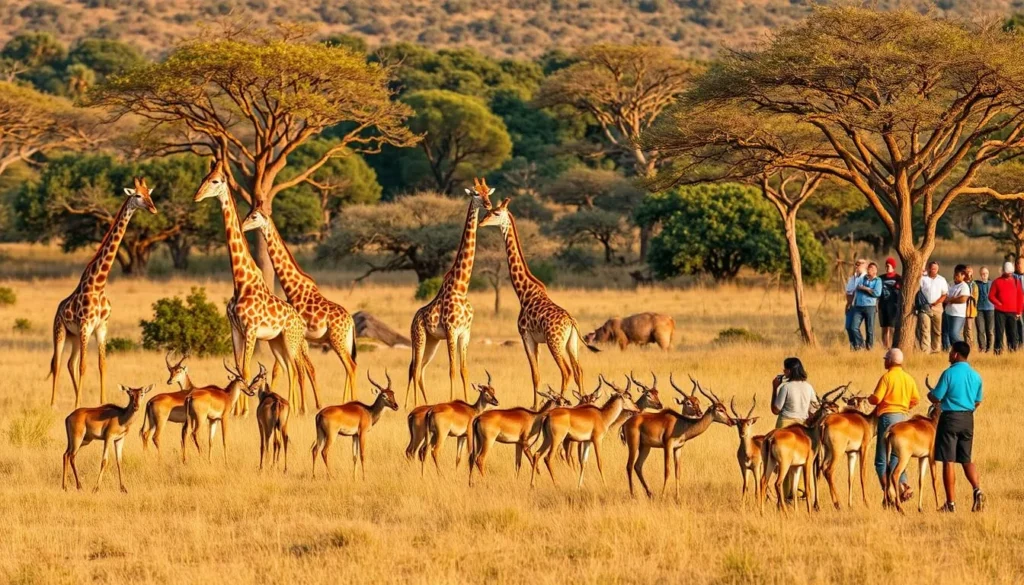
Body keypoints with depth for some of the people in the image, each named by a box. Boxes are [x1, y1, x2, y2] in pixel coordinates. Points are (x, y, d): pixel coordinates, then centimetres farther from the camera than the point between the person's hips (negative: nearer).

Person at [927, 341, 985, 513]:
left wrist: (930, 394, 12)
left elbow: (936, 398, -11)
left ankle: (951, 503, -2)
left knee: (949, 461, -1)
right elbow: (977, 402, 14)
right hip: (968, 419, 6)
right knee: (966, 459, 15)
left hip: (950, 417, -6)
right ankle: (977, 489, -9)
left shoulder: (949, 373, -12)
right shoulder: (975, 376, 6)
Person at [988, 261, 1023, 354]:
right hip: (1000, 312, -2)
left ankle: (1013, 349, 1)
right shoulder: (997, 282, 4)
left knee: (1013, 333, -2)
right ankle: (998, 349, -2)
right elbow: (991, 296, 1)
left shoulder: (1015, 282, 11)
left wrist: (1019, 311, 5)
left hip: (1012, 312, 2)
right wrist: (999, 304, -14)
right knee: (999, 332, -4)